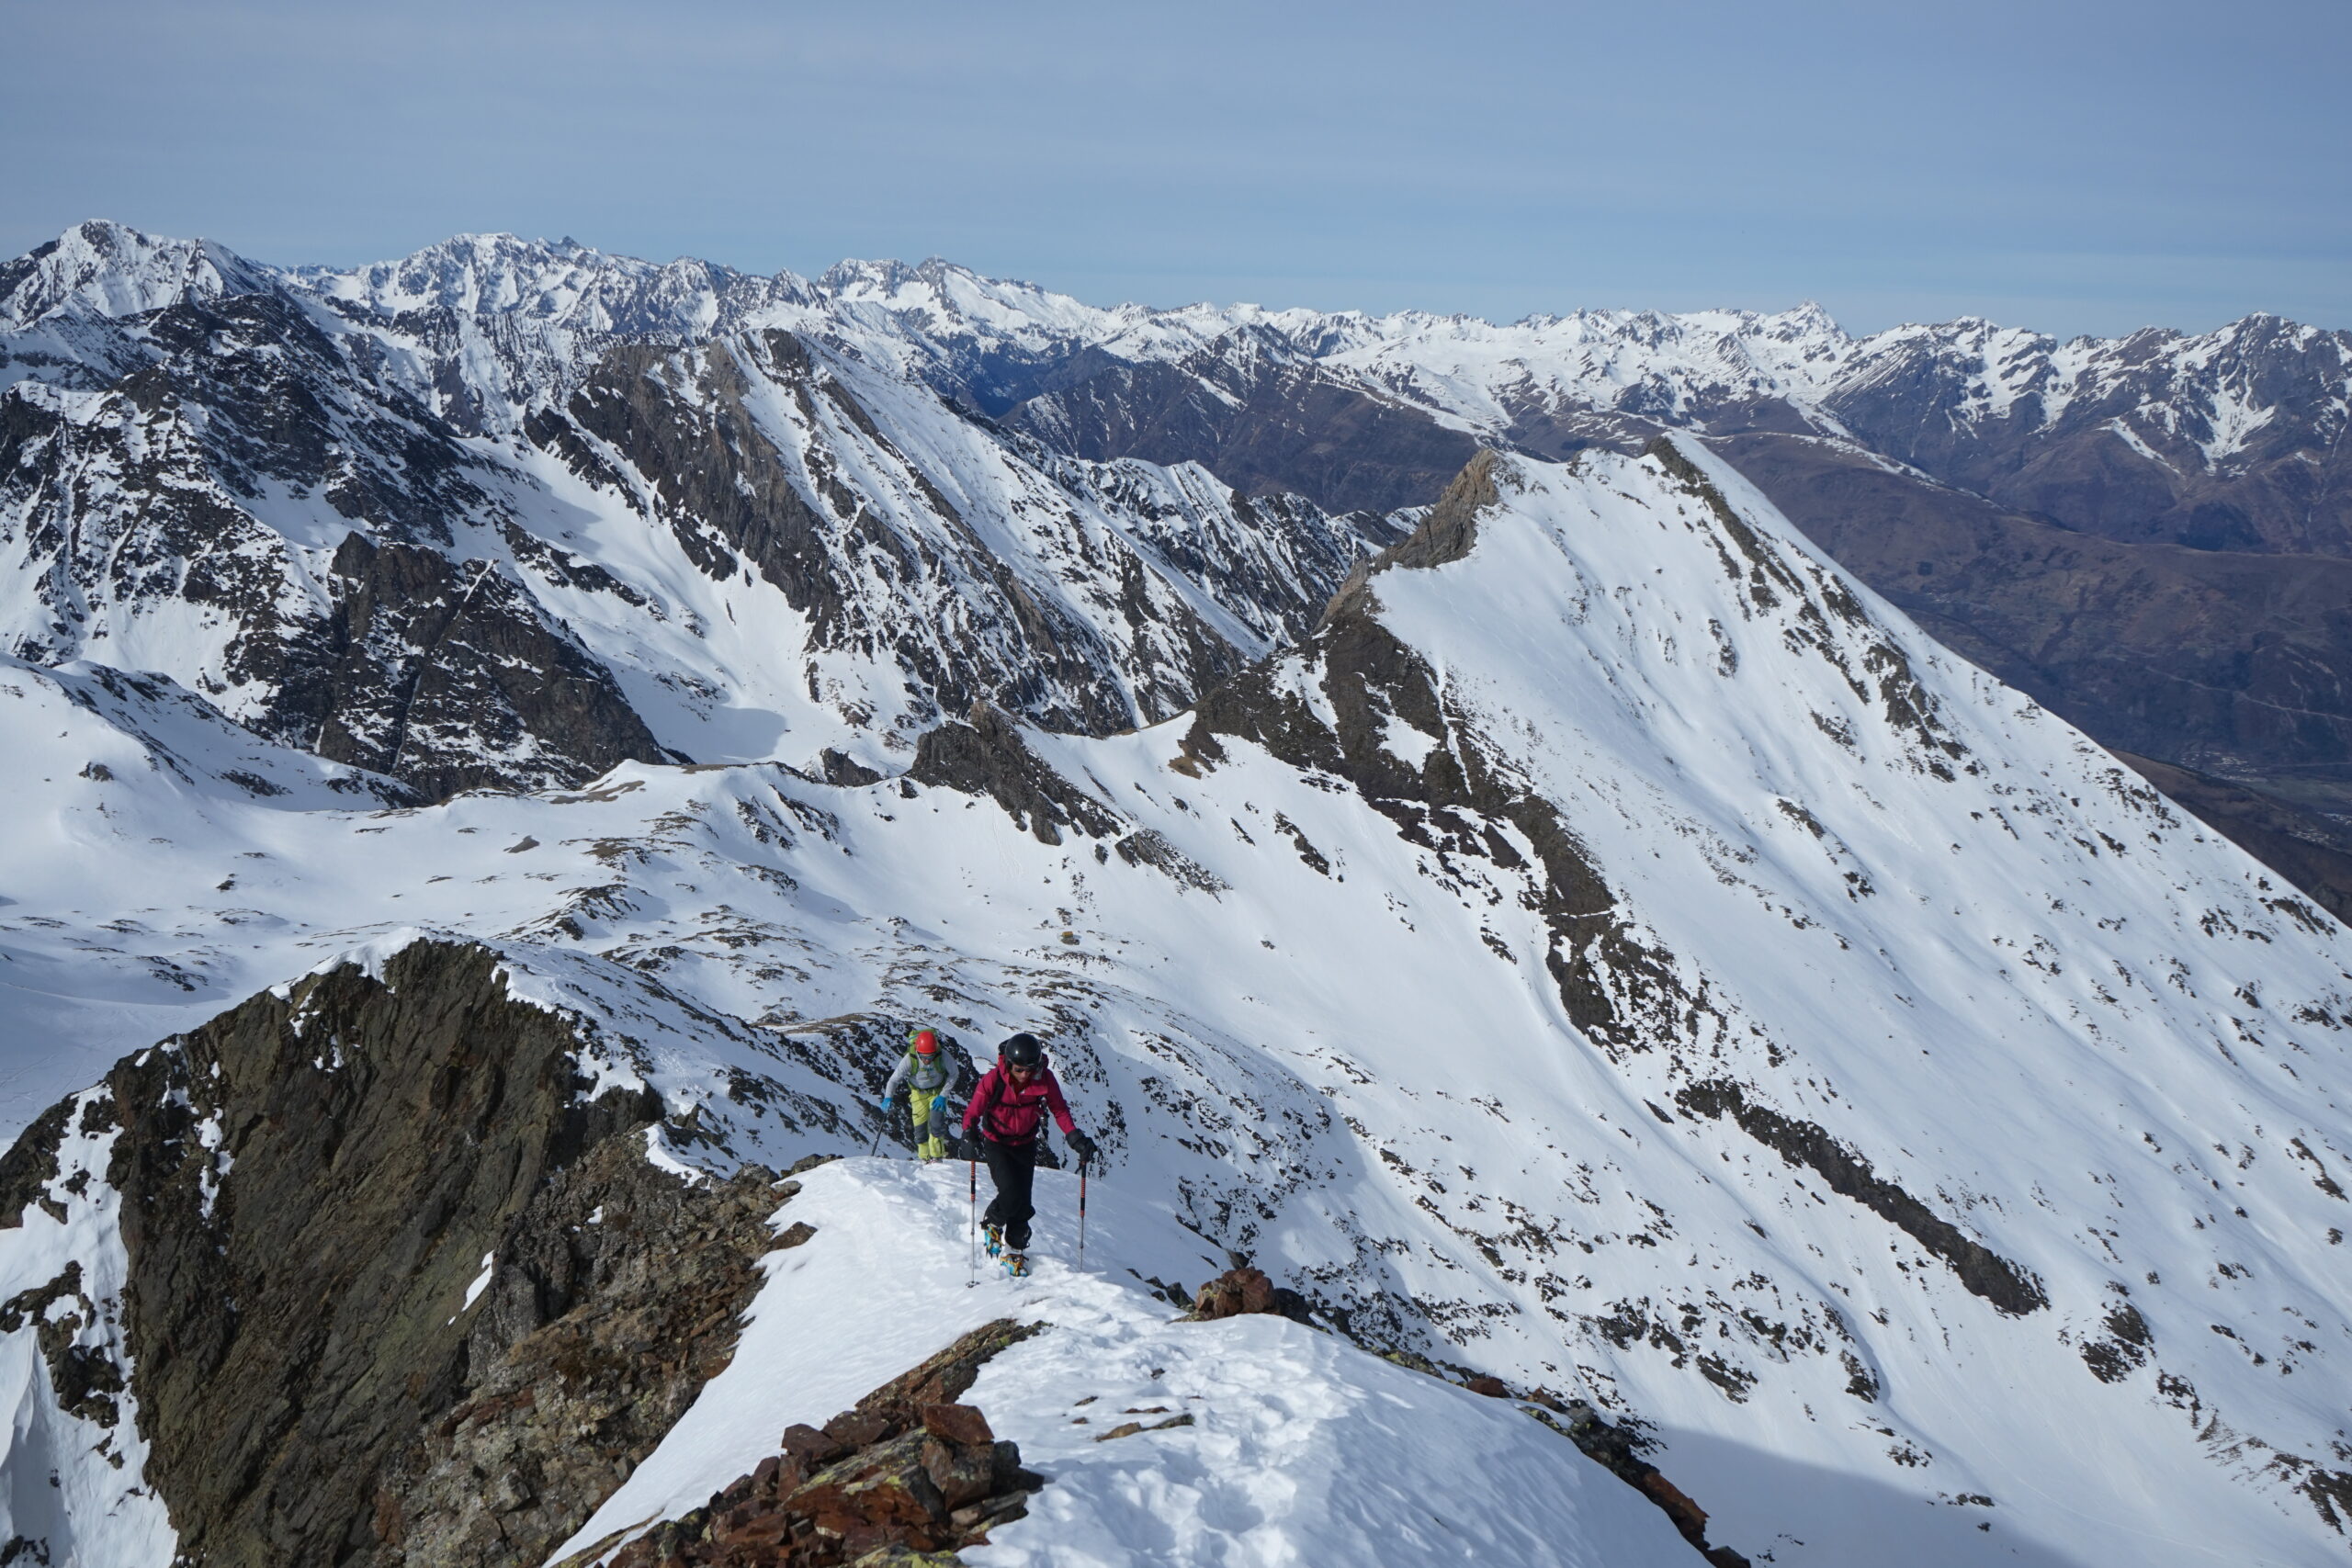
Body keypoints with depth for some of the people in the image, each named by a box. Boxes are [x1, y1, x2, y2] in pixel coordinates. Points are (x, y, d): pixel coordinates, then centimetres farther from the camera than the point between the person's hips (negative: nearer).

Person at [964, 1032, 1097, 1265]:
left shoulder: (1044, 1078, -18)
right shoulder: (993, 1079, -24)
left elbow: (1059, 1110, -7)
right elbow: (973, 1111, -16)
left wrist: (1075, 1138, -19)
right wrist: (969, 1135, -35)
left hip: (1025, 1145, 3)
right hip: (996, 1143, -3)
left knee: (1023, 1202, 0)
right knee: (1011, 1195, -18)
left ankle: (1015, 1248, 24)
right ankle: (992, 1223, 16)